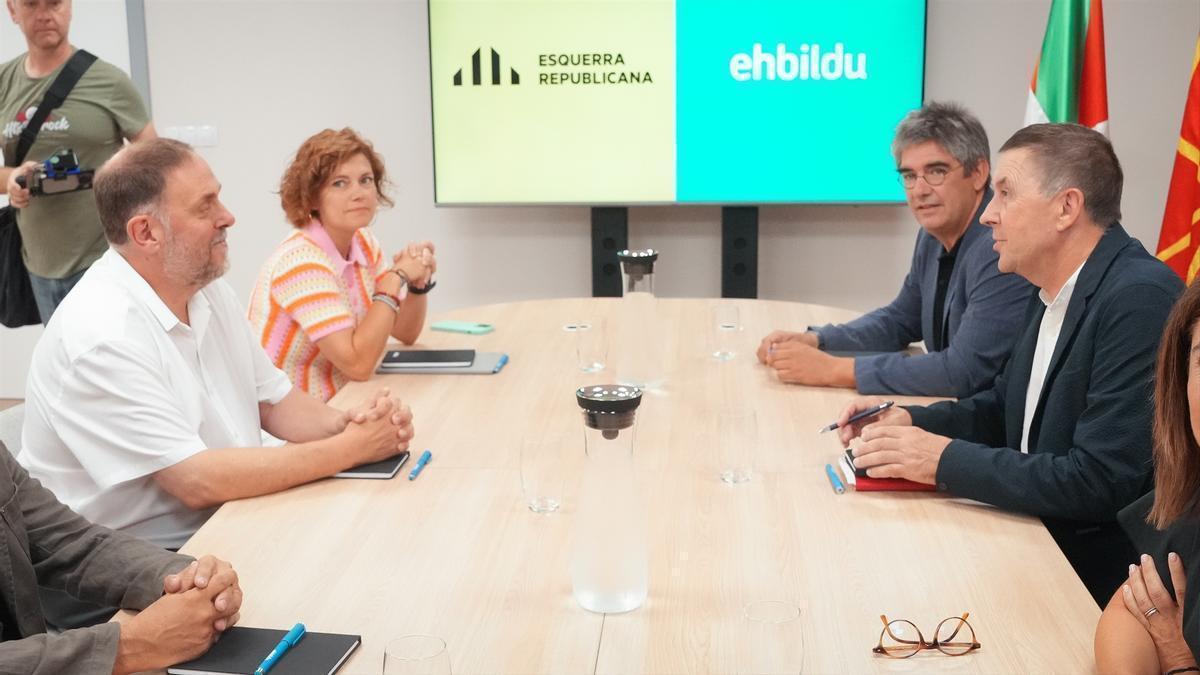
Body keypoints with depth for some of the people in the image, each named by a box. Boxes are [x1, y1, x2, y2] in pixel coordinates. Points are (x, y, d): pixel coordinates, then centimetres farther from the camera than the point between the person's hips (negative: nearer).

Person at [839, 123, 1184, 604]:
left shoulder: (1140, 299, -22)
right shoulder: (1052, 293, 6)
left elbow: (1100, 482, -26)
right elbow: (1003, 407, 19)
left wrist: (946, 460, -20)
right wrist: (909, 421, 1)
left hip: (1096, 580, -8)